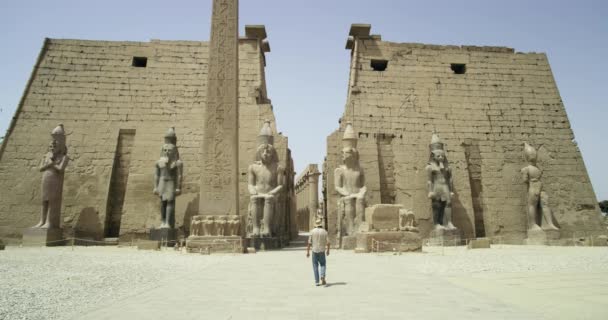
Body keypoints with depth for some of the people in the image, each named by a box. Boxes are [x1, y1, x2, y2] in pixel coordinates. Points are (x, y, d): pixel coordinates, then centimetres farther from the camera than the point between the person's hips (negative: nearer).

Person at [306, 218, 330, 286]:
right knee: (322, 265, 14)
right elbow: (328, 243, -5)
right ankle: (322, 277, -11)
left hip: (314, 251, 0)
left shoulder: (312, 231, -4)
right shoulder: (325, 232, -4)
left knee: (315, 266, 9)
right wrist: (328, 250, 11)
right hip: (322, 251, 0)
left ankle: (317, 281, 8)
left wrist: (308, 252, 1)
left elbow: (309, 243, -6)